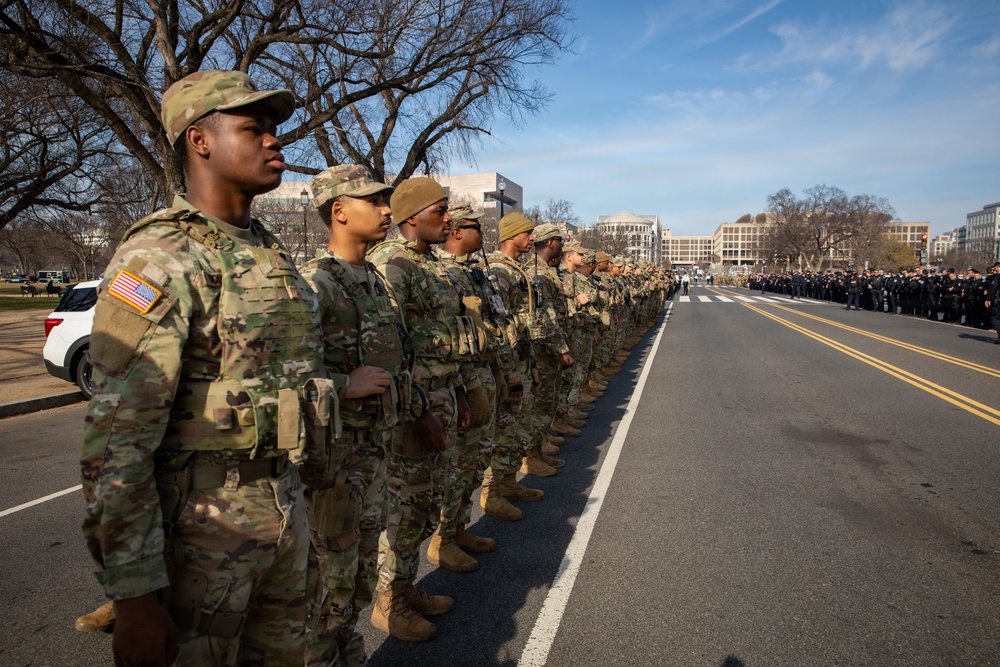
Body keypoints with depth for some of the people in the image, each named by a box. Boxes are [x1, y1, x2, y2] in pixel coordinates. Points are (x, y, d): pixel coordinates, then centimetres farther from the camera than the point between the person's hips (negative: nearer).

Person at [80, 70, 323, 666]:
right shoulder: (159, 258, -16)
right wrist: (135, 595, -20)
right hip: (199, 520, -7)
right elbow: (116, 442, -20)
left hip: (285, 503, 8)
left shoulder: (272, 252, 9)